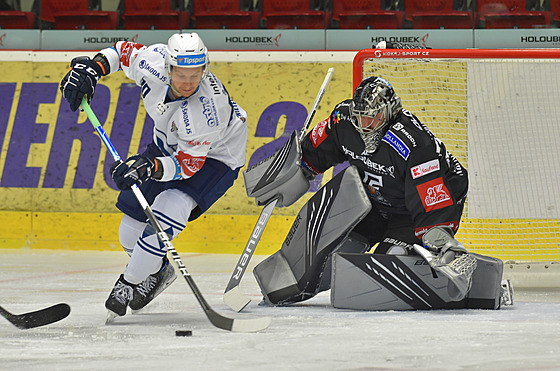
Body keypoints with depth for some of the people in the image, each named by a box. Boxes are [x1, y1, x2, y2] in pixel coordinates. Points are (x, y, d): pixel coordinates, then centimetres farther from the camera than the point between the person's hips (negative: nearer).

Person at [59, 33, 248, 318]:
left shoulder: (207, 109, -40)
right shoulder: (153, 62, -26)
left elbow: (188, 163, -33)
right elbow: (125, 52, -3)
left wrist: (150, 168, -49)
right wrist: (91, 68, -18)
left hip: (214, 157, -7)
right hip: (169, 144, 7)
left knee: (168, 212, -29)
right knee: (132, 223, 4)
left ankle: (129, 283, -12)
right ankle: (158, 271, 34)